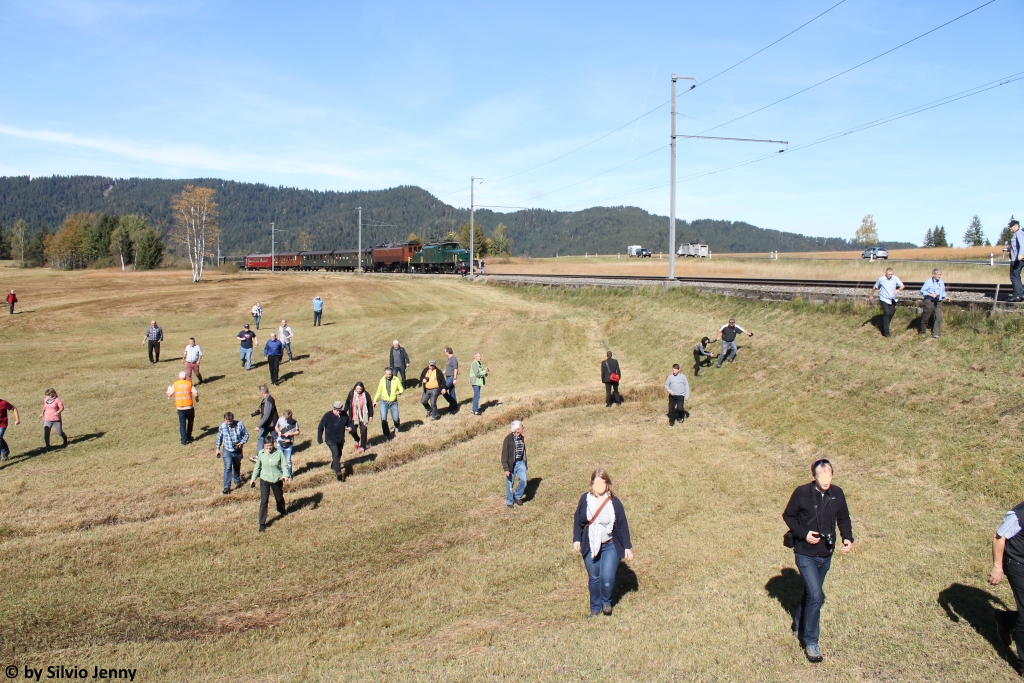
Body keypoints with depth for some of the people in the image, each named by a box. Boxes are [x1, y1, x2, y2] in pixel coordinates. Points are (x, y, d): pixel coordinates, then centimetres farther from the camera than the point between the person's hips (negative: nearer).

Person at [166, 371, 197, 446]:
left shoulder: (175, 384, 0)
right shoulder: (189, 383, -2)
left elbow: (170, 394, 4)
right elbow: (196, 393, -5)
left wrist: (168, 391, 27)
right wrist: (197, 398, 17)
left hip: (180, 408, 0)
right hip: (189, 407, 0)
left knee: (182, 424, 7)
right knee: (190, 421, 22)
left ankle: (184, 440, 3)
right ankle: (188, 437, 27)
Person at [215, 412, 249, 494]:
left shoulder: (239, 424, -14)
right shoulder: (222, 426, -11)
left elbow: (246, 434, -2)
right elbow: (219, 437, 5)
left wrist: (242, 442, -18)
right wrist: (218, 449, 11)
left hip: (238, 450, 1)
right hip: (227, 450, -1)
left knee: (237, 466, 20)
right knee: (228, 468, -14)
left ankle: (237, 480, 45)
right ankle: (226, 487, -9)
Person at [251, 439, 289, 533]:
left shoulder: (278, 453, -12)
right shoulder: (261, 453, -6)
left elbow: (284, 465, -8)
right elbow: (257, 467, 7)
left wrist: (285, 475, -25)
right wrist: (254, 478, 12)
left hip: (277, 480, 0)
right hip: (264, 480, 0)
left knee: (279, 498, 20)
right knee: (264, 501, -8)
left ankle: (282, 511, 52)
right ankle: (262, 523, -2)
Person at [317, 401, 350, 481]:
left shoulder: (344, 415, -6)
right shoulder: (327, 415, -17)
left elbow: (348, 422, 14)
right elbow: (320, 427, -8)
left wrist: (349, 427, -6)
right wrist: (320, 438, -5)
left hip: (340, 439, 5)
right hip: (330, 440, -5)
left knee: (339, 455, 21)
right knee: (336, 454, -19)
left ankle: (333, 466, 49)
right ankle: (339, 474, -19)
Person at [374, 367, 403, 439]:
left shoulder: (396, 380, -6)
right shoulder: (382, 380, 0)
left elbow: (401, 389, -1)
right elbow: (379, 391, 12)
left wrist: (399, 391, -23)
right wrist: (375, 400, 4)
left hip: (394, 402, -1)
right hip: (384, 402, 1)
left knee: (395, 419, 2)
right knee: (383, 419, -13)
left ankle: (397, 427, 40)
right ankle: (387, 435, -1)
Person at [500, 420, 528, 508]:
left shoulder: (521, 438, 3)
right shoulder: (508, 439, -17)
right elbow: (504, 454, -16)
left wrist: (525, 464, 20)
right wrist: (506, 469, -19)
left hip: (520, 462, 5)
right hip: (511, 464, -5)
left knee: (524, 480, -8)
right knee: (510, 484, 5)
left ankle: (517, 497, 15)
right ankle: (509, 502, 24)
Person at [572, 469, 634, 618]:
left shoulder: (614, 502, -8)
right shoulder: (585, 499, -4)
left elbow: (623, 525, -2)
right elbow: (577, 521, 5)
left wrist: (627, 547, -1)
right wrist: (576, 539, 0)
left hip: (610, 546, -2)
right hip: (590, 546, 2)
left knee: (607, 577, -13)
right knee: (594, 578, 9)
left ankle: (606, 602, 17)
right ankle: (595, 608, 28)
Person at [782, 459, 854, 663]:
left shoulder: (837, 493, -6)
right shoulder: (802, 493, -16)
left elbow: (843, 518, 8)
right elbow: (788, 516, -5)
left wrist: (848, 538, -8)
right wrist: (803, 533, -18)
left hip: (826, 555, 5)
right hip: (806, 554, -5)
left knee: (811, 593, 20)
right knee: (815, 596, -12)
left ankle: (799, 626, 43)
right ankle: (810, 641, 2)